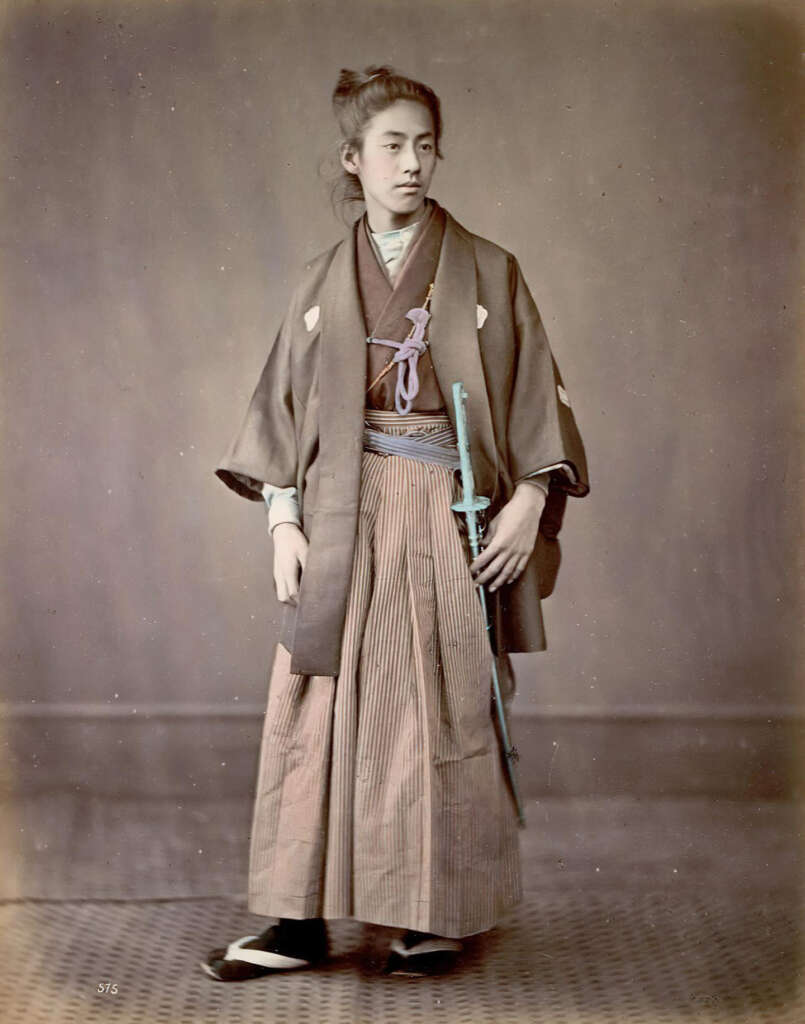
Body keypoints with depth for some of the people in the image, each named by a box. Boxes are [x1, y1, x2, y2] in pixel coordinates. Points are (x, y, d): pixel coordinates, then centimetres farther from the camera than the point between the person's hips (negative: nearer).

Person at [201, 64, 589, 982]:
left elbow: (535, 395, 3)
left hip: (445, 518, -2)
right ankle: (300, 922, 8)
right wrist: (284, 522, -2)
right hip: (343, 518, 2)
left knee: (440, 712, 1)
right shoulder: (323, 284, 10)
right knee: (321, 710, 0)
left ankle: (436, 915, 14)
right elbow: (284, 408, 9)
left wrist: (529, 501, -9)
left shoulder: (486, 273, 5)